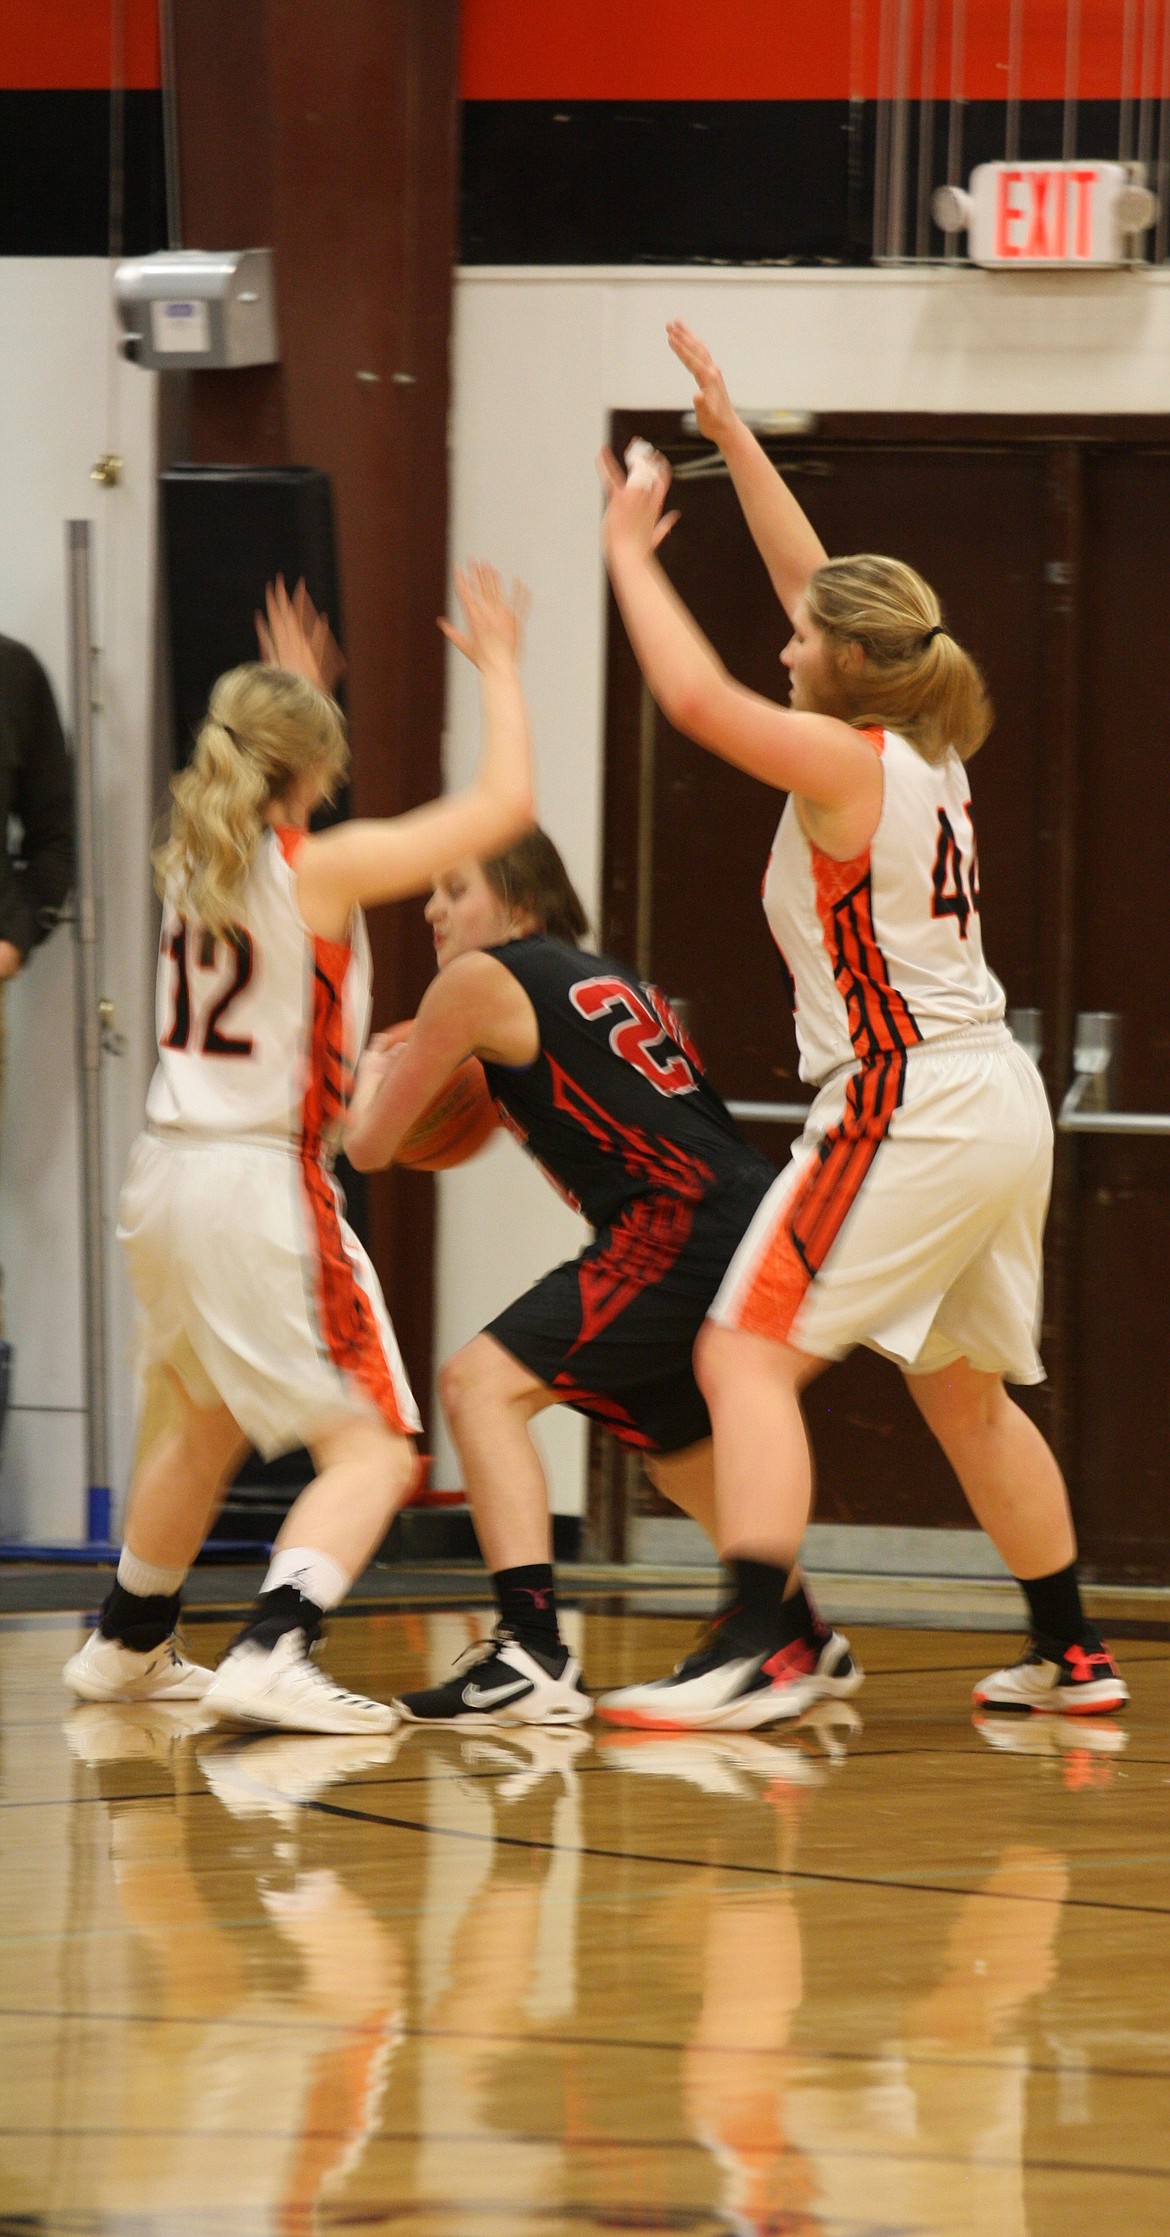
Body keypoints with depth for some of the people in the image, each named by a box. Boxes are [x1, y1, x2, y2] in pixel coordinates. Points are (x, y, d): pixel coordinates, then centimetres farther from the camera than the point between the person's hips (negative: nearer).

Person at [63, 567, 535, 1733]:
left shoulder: (191, 857, 8)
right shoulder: (321, 868, -11)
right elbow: (503, 802, -9)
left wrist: (290, 697, 43)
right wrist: (497, 667, 3)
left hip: (166, 1178, 8)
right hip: (262, 1187, -8)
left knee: (208, 1422, 30)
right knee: (372, 1450, -7)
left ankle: (127, 1642, 43)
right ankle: (273, 1657, -27)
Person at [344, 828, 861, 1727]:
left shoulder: (482, 980, 1)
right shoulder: (606, 978, 25)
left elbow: (371, 1144, 10)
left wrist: (374, 1073, 31)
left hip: (689, 1230, -9)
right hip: (758, 1226, 9)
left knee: (484, 1382, -12)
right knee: (679, 1446, 32)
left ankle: (533, 1656, -24)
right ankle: (805, 1644, 49)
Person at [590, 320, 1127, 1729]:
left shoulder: (847, 761, -12)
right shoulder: (926, 751, 11)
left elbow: (698, 697, -22)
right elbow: (820, 588, 21)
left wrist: (629, 552, -8)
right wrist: (733, 439, 23)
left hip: (909, 1109, -9)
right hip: (997, 1100, 9)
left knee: (747, 1353, -13)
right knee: (965, 1391, 22)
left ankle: (748, 1651, -26)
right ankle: (1071, 1653, 30)